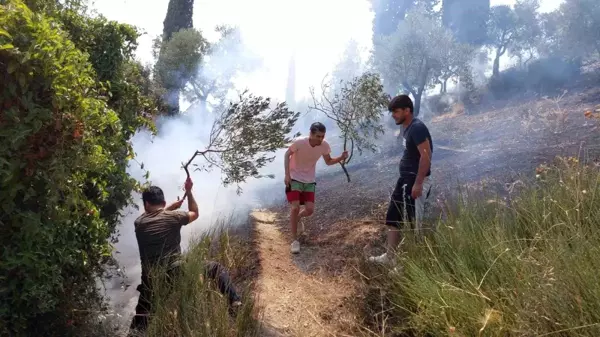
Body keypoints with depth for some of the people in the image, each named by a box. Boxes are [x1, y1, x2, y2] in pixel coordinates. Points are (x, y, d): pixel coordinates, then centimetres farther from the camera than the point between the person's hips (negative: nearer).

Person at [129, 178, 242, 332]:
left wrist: (170, 207, 28)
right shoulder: (173, 216, -1)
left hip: (151, 282, 3)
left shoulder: (139, 222, 9)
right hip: (176, 274, -3)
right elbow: (194, 213, 21)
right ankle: (235, 302, 2)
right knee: (216, 268, 13)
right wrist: (188, 192, 28)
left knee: (140, 320, 21)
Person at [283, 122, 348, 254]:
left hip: (309, 181, 4)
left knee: (310, 210, -2)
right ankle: (295, 240, 1)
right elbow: (287, 155, -10)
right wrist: (287, 175, -15)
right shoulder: (299, 142, -25)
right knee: (295, 208, -13)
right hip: (294, 178, -4)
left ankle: (297, 218, 35)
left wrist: (341, 158, -18)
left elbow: (328, 161, 1)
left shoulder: (324, 145, -14)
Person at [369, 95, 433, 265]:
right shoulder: (407, 128, 13)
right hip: (405, 179, 10)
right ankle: (389, 257, 23)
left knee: (415, 223, -2)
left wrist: (418, 183, -25)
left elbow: (426, 156, -24)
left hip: (415, 181, -10)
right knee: (393, 218, 13)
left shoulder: (417, 127, -18)